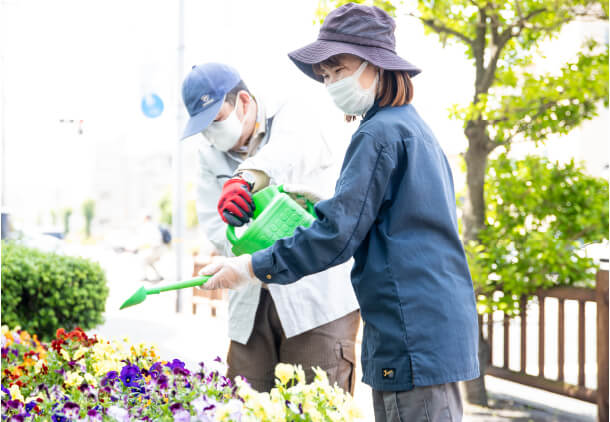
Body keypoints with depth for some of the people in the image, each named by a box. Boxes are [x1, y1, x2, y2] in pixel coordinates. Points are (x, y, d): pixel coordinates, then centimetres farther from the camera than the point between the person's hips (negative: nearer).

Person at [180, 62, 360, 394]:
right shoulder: (210, 155, 15)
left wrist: (247, 177, -46)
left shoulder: (293, 118, 2)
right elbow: (215, 226, 1)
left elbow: (291, 150, -25)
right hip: (252, 306, 5)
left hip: (318, 299, -4)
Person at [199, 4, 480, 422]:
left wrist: (253, 267, -9)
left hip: (414, 336, -10)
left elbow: (336, 234, -16)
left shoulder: (379, 134, -12)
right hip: (443, 323, 10)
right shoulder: (417, 128, 19)